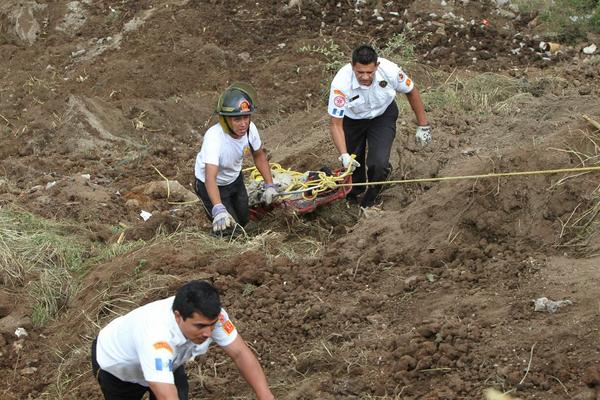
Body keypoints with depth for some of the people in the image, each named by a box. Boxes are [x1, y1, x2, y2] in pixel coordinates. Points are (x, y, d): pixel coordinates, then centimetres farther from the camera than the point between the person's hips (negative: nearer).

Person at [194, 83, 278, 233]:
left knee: (243, 220, 17)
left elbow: (259, 156, -2)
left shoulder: (250, 128, -23)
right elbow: (210, 177, -50)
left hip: (235, 178, 6)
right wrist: (219, 210, -63)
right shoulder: (214, 137, -41)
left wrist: (269, 185, -9)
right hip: (213, 185, -6)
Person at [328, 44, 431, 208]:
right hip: (353, 119, 0)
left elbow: (411, 91, -10)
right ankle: (354, 195, 43)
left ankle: (372, 196, 16)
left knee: (378, 164, -16)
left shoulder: (389, 70, -31)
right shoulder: (341, 83, -36)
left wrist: (423, 125, -4)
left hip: (383, 116, 0)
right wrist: (344, 155, -39)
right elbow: (335, 124, -28)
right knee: (352, 164, 8)